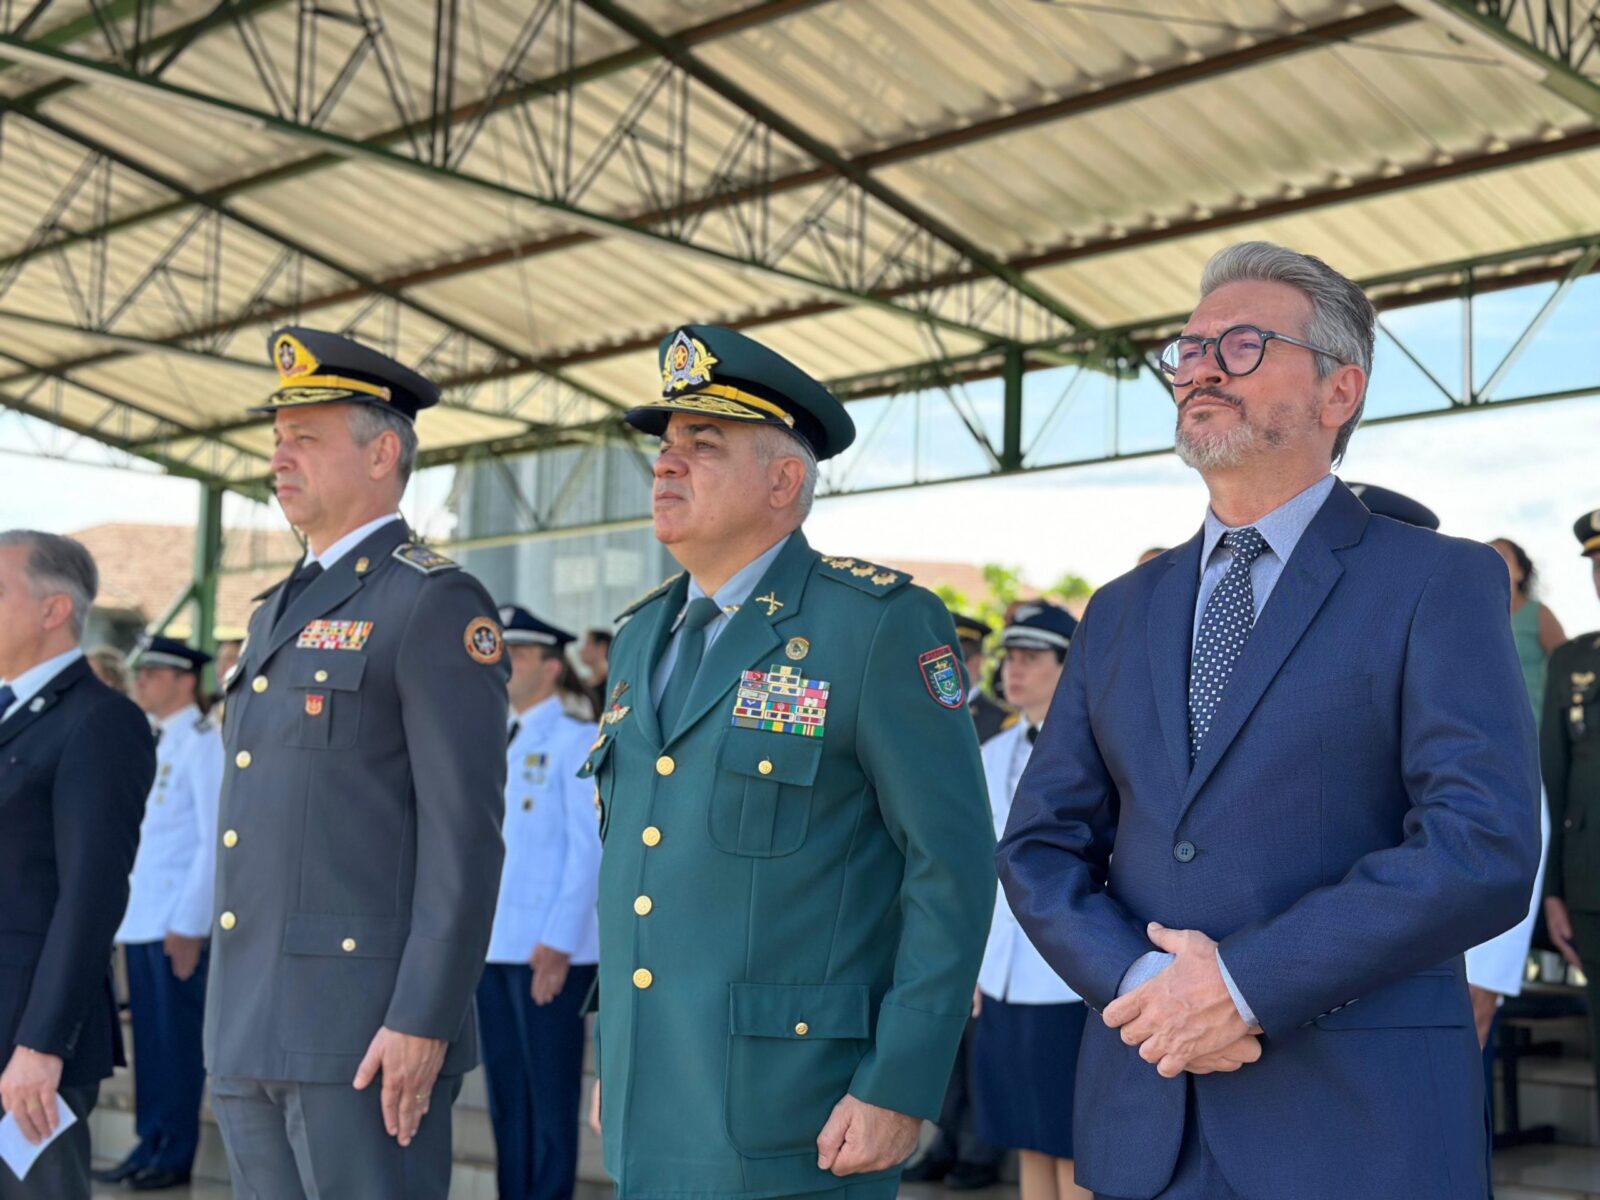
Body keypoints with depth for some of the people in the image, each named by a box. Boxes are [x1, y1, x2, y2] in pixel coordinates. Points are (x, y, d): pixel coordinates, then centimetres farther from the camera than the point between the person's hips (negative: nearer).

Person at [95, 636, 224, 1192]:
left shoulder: (202, 742, -10)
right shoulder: (152, 742, 15)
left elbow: (214, 839, -14)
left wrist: (190, 923, -17)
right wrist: (124, 914, 13)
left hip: (178, 921, -8)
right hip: (141, 916, 8)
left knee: (178, 1037, -1)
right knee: (148, 1037, 11)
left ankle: (176, 1155, 6)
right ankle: (149, 1145, 17)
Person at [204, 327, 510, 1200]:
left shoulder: (438, 604, -8)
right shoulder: (277, 613, 19)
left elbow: (464, 833, -14)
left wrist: (423, 1021, -20)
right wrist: (231, 1024, 19)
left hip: (367, 1031, -8)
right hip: (248, 1033, 8)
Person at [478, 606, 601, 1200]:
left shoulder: (575, 743, -5)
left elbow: (587, 849, -11)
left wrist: (559, 942, -17)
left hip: (547, 949, -7)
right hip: (492, 946, 7)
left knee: (549, 1099, -1)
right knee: (505, 1095, 10)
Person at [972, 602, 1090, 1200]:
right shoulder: (994, 756, 11)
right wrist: (974, 967, 13)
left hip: (1072, 987, -6)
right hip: (1002, 986, 6)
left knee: (1073, 1150, 2)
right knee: (1028, 1145, 13)